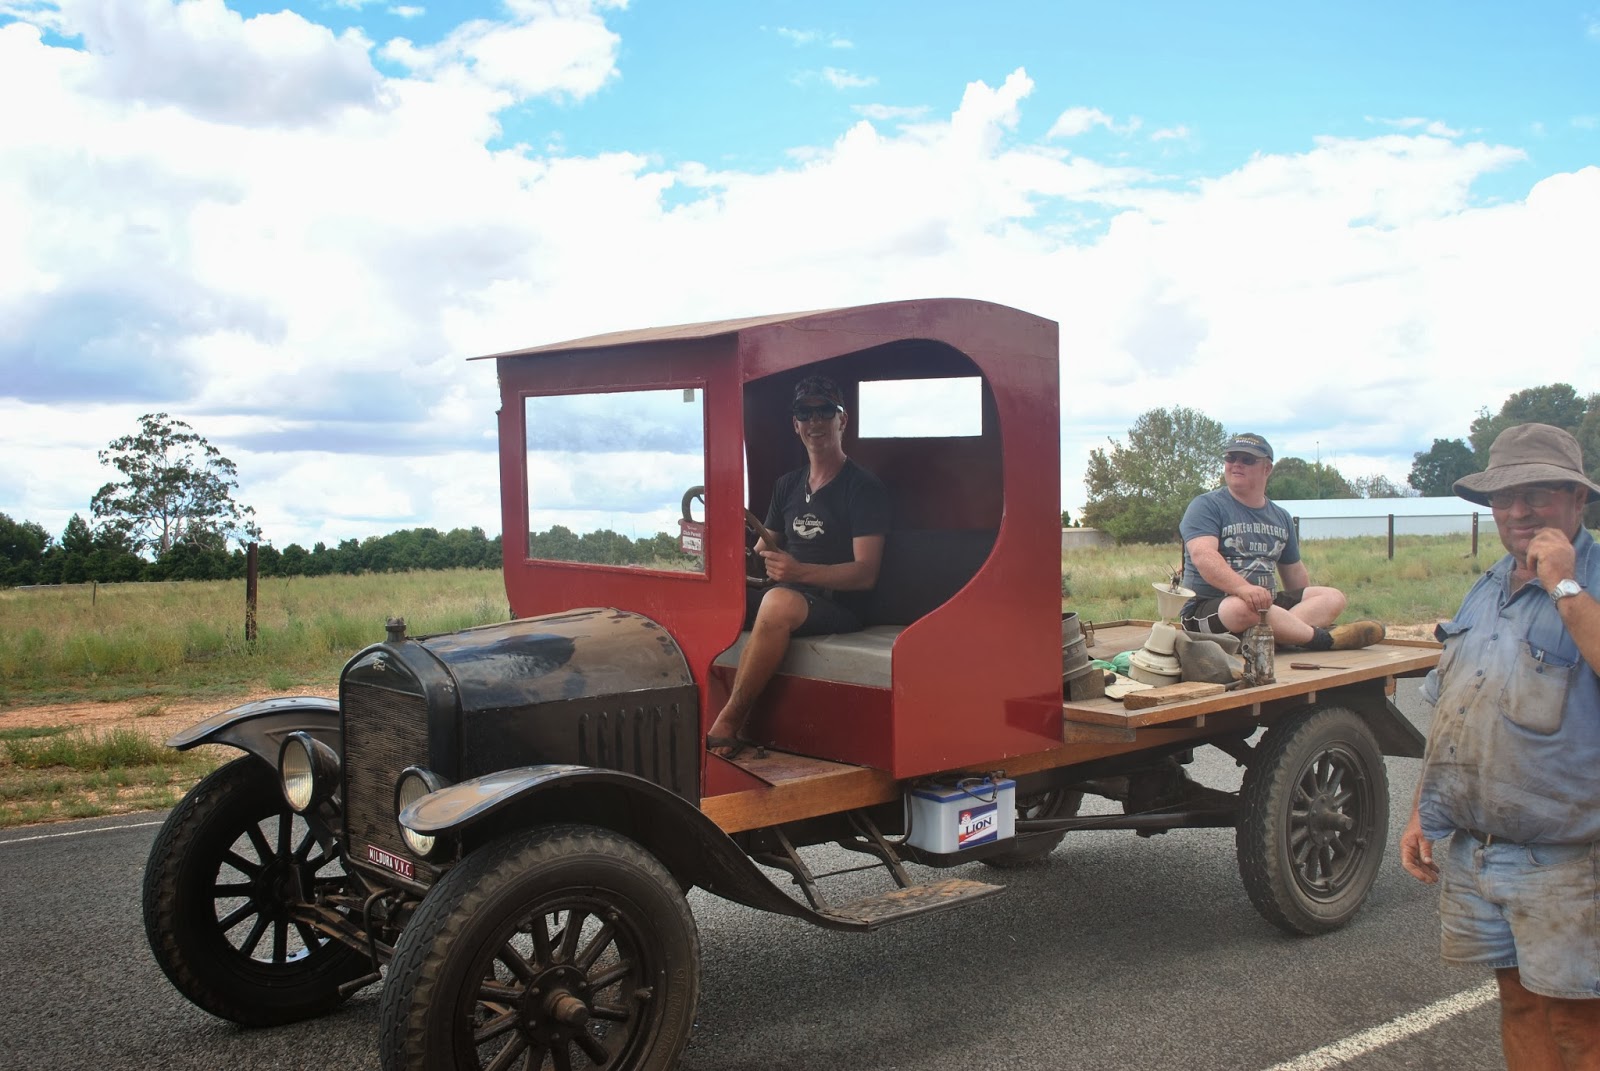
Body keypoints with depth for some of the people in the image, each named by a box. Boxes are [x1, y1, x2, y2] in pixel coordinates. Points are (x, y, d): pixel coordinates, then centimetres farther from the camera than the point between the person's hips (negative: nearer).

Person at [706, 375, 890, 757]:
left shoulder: (864, 488, -3)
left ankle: (726, 724, -30)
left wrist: (800, 572, -28)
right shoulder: (786, 485, 19)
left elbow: (865, 573, -13)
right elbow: (765, 546, 25)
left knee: (779, 601, -39)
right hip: (784, 590, 7)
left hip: (836, 605, -7)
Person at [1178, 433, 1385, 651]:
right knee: (1244, 607, -39)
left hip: (1267, 604, 7)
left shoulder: (1281, 517, 19)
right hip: (1209, 607, -7)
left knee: (1333, 597, -9)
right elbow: (1203, 555, -21)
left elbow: (1294, 570, 30)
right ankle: (1323, 638, -23)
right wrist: (1243, 587, -37)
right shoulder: (1207, 506, -3)